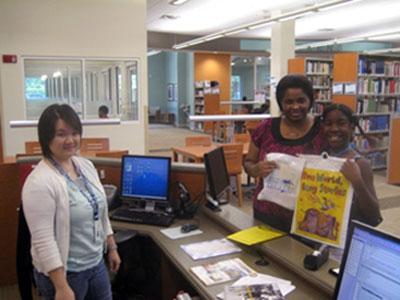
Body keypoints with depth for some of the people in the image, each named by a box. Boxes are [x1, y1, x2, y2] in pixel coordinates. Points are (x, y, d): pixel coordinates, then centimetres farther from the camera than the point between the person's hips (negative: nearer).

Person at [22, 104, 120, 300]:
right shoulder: (40, 182, -22)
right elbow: (43, 240, -23)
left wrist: (111, 247, 13)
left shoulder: (86, 166, 1)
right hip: (65, 272, -7)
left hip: (96, 263, 7)